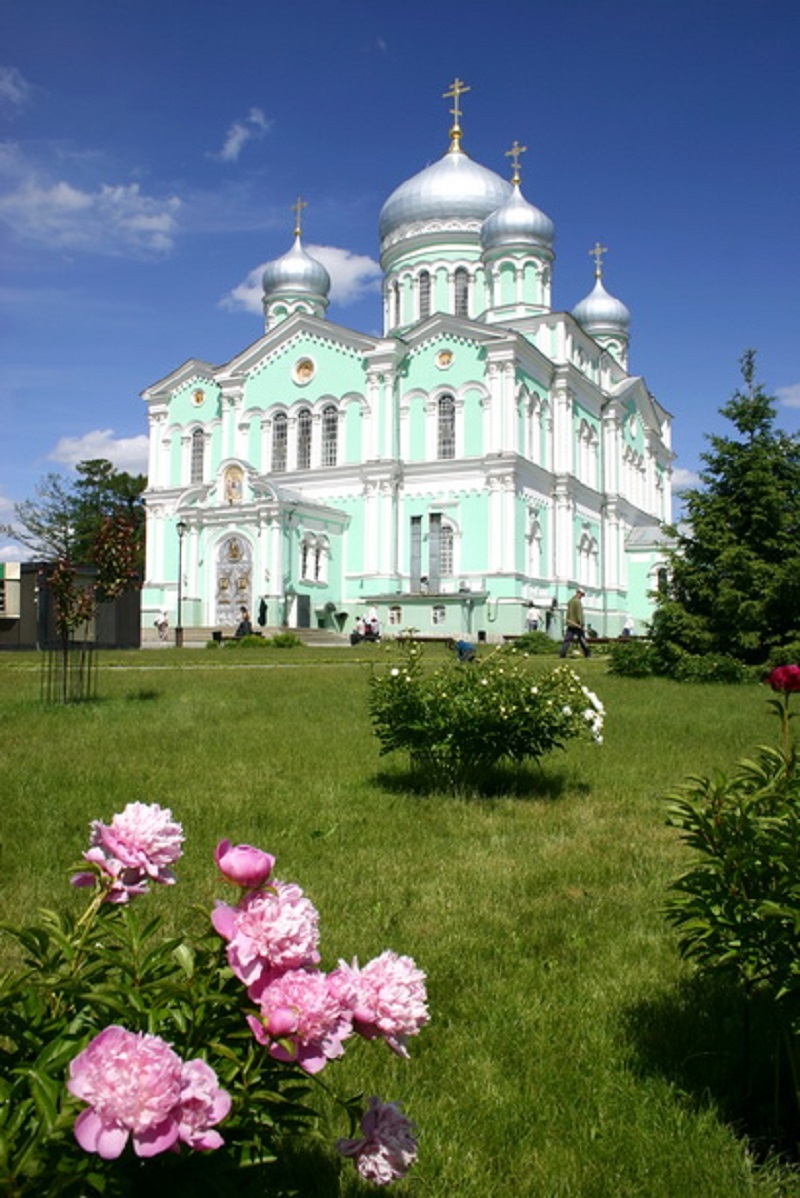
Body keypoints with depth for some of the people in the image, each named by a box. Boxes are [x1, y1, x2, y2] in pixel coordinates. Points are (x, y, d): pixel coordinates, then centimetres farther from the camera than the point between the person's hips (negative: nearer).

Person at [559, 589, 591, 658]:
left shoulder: (570, 601, 13)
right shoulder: (578, 602, -12)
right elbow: (579, 614, -16)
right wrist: (581, 625, -14)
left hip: (570, 624, 7)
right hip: (577, 625, -7)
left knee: (567, 639, 0)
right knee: (582, 639, 4)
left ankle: (562, 654, -10)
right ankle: (587, 654, 12)